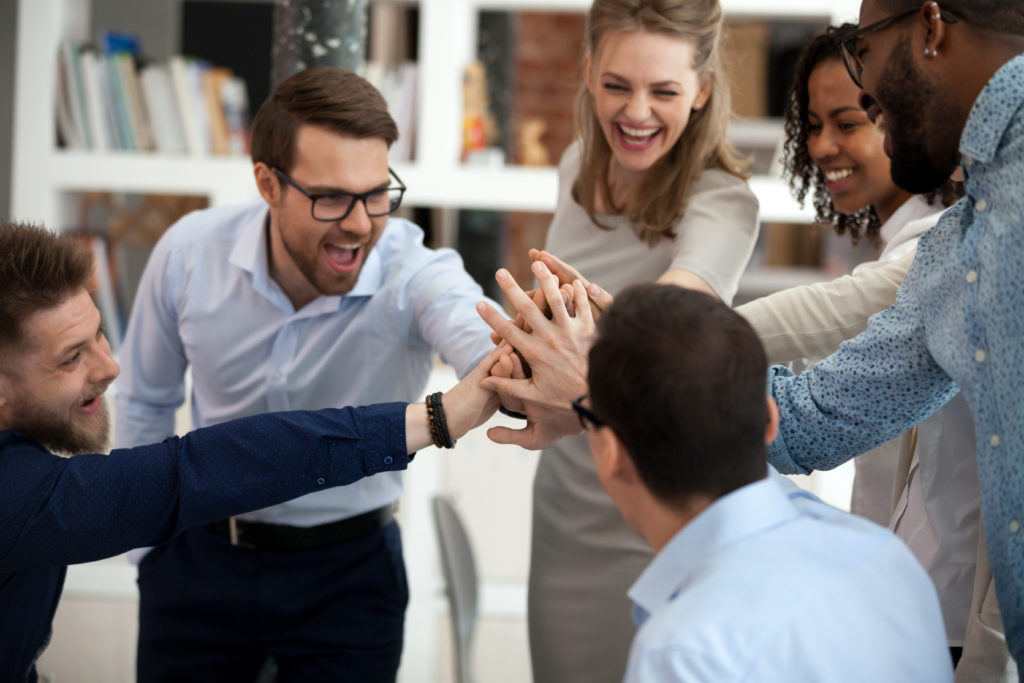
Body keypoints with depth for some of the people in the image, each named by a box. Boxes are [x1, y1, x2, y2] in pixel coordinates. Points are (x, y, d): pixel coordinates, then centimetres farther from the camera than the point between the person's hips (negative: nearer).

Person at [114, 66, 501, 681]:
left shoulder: (415, 277, -24)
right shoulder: (190, 251, -15)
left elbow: (485, 344, -49)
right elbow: (146, 401, 4)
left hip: (349, 574, -2)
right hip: (197, 556, 2)